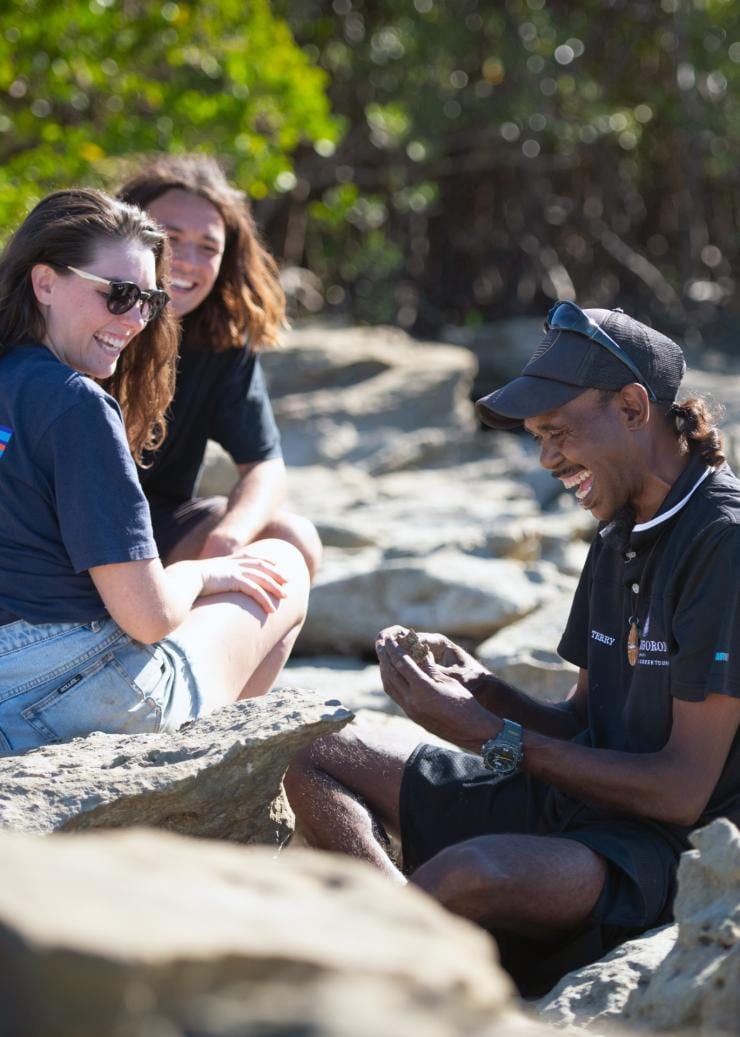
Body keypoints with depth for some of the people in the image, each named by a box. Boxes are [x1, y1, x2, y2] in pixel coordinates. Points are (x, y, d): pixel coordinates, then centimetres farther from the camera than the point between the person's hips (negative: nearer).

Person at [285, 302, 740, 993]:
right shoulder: (620, 534, 13)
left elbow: (683, 788, -19)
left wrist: (493, 737, -16)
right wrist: (485, 692, -4)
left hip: (673, 849, -10)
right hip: (579, 799, 10)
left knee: (470, 873, -38)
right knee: (322, 761, 8)